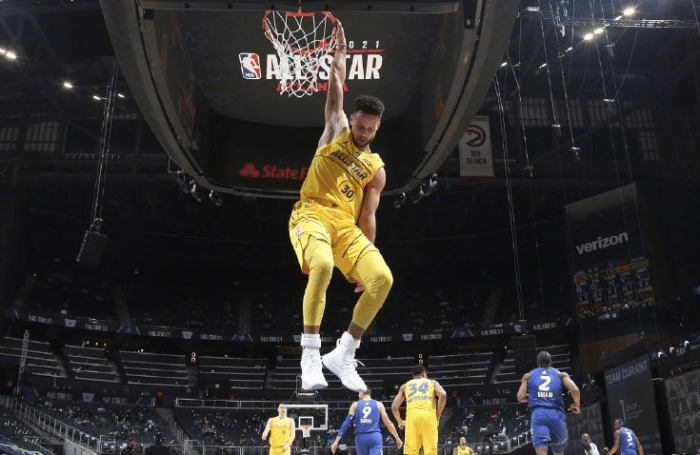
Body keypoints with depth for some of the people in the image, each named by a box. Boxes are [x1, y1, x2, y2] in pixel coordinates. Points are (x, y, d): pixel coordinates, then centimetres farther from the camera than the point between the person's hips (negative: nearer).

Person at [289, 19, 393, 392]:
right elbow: (334, 92, 7)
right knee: (322, 265, -36)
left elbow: (368, 217, 12)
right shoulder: (336, 131, 14)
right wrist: (340, 52, 12)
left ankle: (343, 355, -5)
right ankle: (310, 355, -26)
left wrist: (365, 261, 5)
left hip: (347, 225, 4)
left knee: (383, 279, -17)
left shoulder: (376, 169, 15)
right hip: (312, 214, -3)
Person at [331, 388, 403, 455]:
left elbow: (346, 423, 3)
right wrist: (397, 438, 14)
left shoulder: (355, 405, 9)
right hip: (375, 437, -1)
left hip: (360, 438, 1)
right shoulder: (379, 405, 9)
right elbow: (388, 423, 6)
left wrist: (336, 441, 2)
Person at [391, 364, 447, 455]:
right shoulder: (433, 383, 22)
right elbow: (443, 395, 1)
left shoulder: (405, 386, 26)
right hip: (429, 416, -1)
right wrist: (438, 415, 8)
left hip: (412, 417, 1)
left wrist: (400, 422, 30)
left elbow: (394, 406, 17)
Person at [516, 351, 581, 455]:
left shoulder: (528, 376, 17)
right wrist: (577, 404, 18)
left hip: (537, 413, -1)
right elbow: (575, 390, 1)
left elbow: (521, 397, 8)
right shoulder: (561, 374, 16)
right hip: (556, 413, 1)